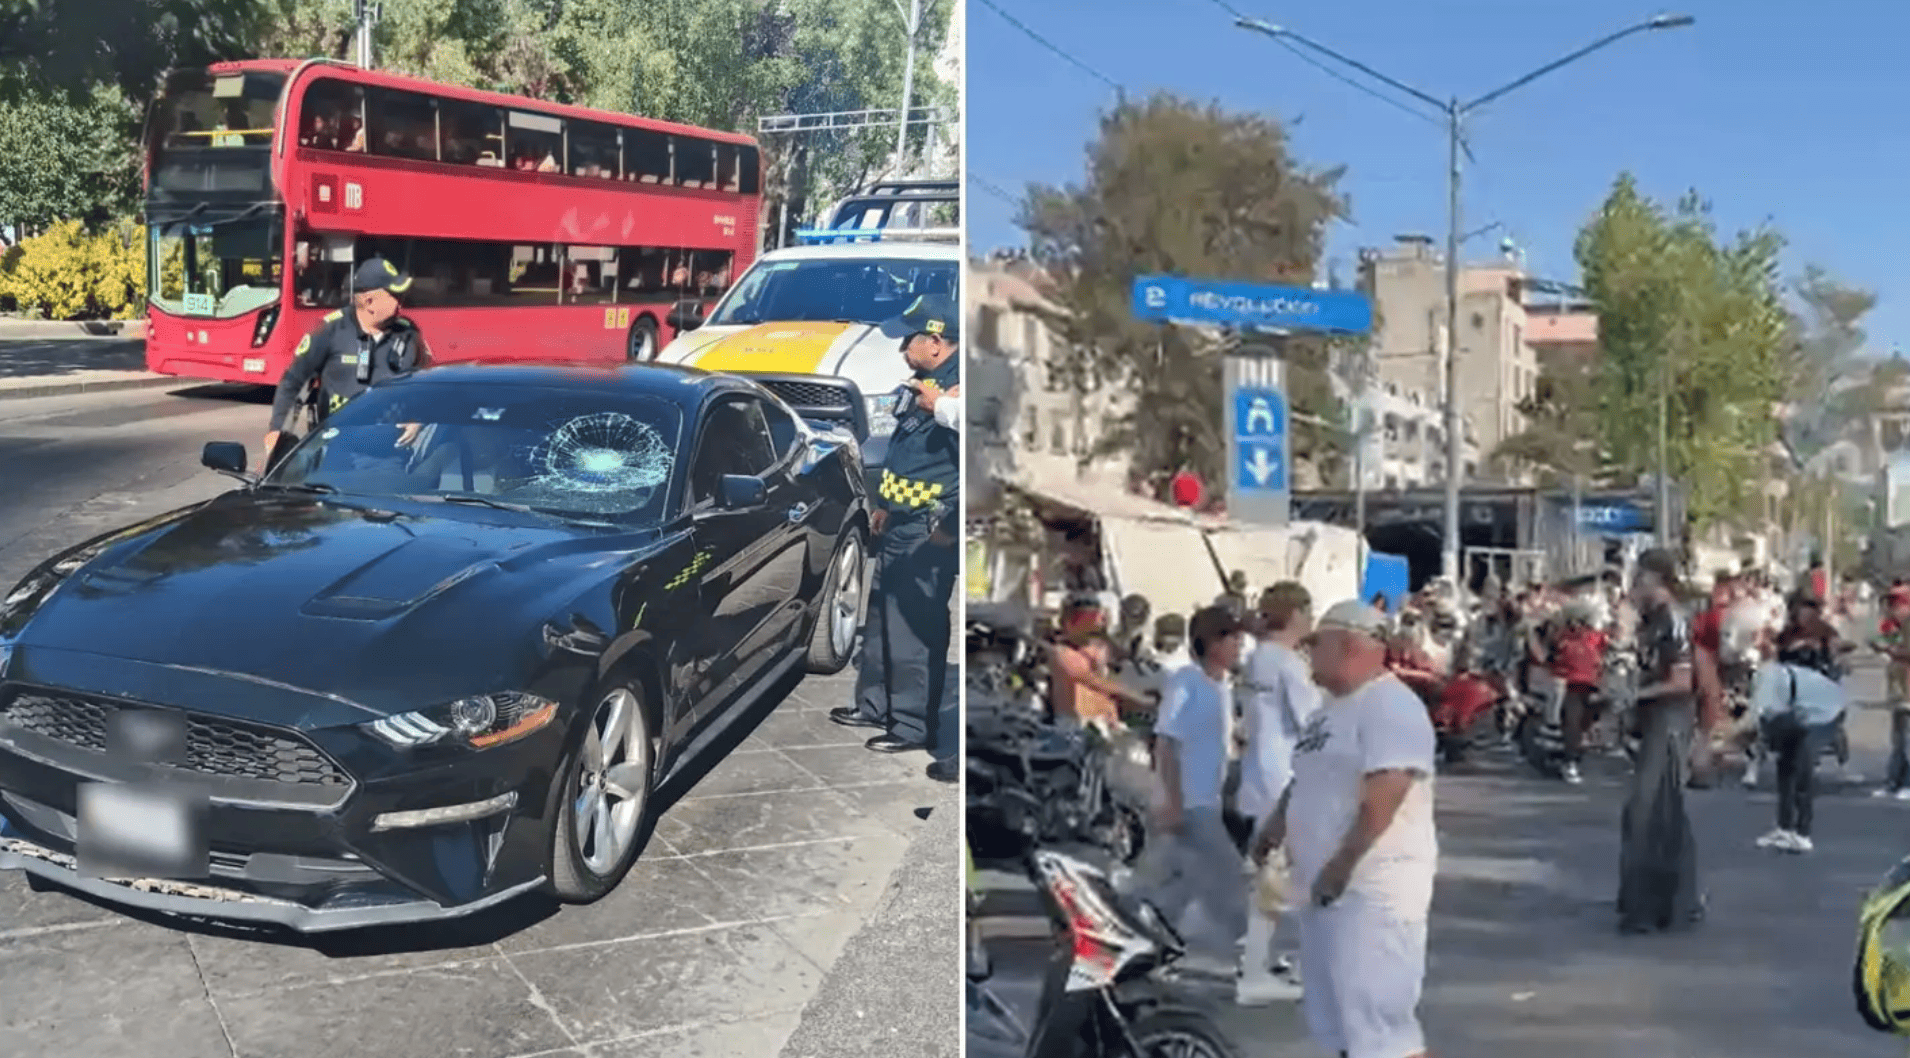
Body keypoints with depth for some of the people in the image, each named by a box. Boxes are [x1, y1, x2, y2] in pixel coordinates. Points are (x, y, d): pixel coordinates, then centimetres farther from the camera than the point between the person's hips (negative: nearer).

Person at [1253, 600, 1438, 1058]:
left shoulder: (1390, 706, -16)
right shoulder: (1335, 706, 16)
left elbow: (1382, 799, -24)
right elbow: (1305, 783, 25)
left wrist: (1341, 866, -22)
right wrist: (1273, 833, 15)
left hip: (1374, 891, -10)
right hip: (1329, 888, 10)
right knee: (1340, 1017, 16)